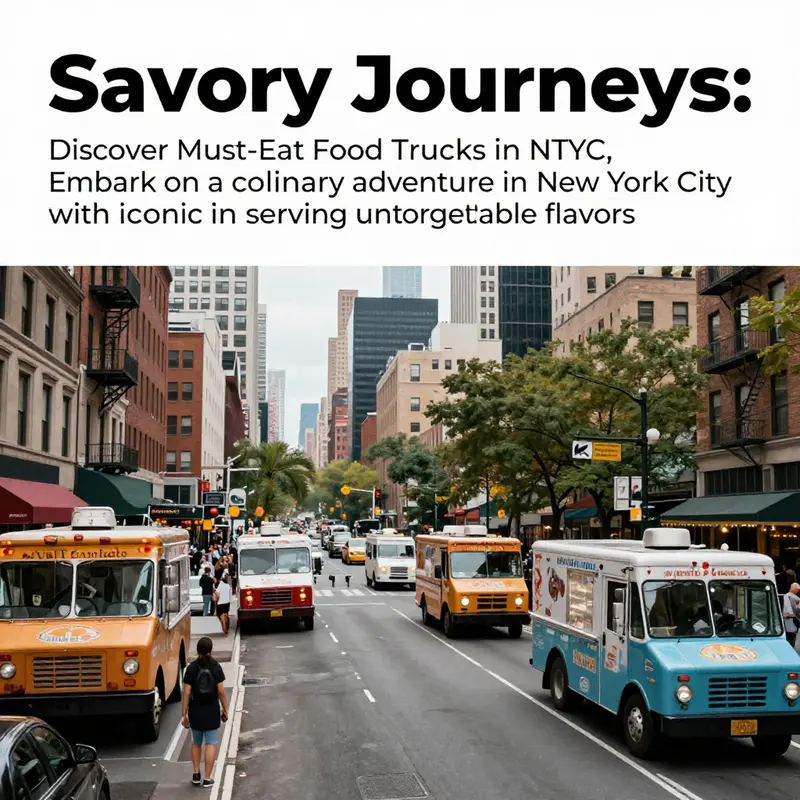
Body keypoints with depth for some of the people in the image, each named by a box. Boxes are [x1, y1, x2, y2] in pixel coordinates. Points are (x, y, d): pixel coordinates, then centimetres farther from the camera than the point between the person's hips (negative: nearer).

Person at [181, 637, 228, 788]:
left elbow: (187, 692, -8)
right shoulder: (216, 668, -8)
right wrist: (225, 710, 5)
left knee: (196, 743, 19)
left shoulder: (191, 668, -9)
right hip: (212, 711, -1)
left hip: (196, 711, 1)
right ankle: (207, 779, 7)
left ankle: (196, 774, 23)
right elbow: (221, 691, -7)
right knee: (210, 744, 6)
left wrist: (184, 714, -1)